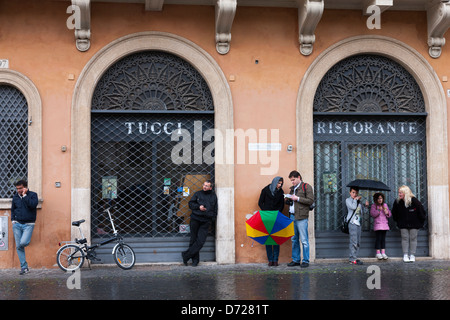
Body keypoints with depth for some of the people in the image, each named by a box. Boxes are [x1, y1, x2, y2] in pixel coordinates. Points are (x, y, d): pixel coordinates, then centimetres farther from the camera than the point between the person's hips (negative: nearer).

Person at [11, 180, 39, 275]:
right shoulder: (15, 196, 10)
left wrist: (24, 195, -16)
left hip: (28, 224, -4)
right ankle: (24, 267, 8)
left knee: (23, 243, -24)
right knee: (18, 247, 1)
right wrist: (13, 220, 11)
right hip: (17, 224, 4)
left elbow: (33, 205, -21)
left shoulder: (33, 195, -2)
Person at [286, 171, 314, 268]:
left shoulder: (306, 187, -1)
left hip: (301, 217, -7)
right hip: (292, 216, 7)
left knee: (304, 240, -6)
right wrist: (288, 200, 8)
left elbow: (311, 201, -10)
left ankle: (305, 261, 0)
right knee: (294, 239, 10)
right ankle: (295, 260, 16)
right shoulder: (293, 188, 21)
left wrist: (298, 198, -13)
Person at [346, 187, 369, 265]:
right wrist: (355, 199, -3)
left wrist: (366, 206, 4)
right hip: (352, 222, -7)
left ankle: (352, 258, 11)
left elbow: (362, 212, 17)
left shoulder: (359, 201, 20)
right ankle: (353, 259, -11)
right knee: (354, 241, -12)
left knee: (358, 242, 6)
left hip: (358, 222, 7)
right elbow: (353, 207, -16)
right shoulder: (348, 200, 2)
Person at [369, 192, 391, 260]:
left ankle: (383, 253, 6)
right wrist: (378, 210, -20)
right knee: (378, 238, -7)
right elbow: (372, 214, -9)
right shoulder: (374, 205, 2)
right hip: (377, 224, -4)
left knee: (383, 239, 4)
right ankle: (378, 253, -3)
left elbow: (389, 215, 14)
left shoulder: (385, 205, 14)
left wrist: (387, 213, -8)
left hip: (384, 224, 4)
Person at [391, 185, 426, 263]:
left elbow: (421, 211, -5)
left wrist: (421, 221, 1)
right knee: (405, 239, 1)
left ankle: (412, 255, 10)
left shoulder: (414, 200, -14)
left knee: (413, 238, 2)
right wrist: (397, 221, 12)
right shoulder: (397, 202, -5)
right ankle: (405, 255, 6)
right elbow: (394, 213, 12)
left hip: (414, 224, -2)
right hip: (403, 225, 2)